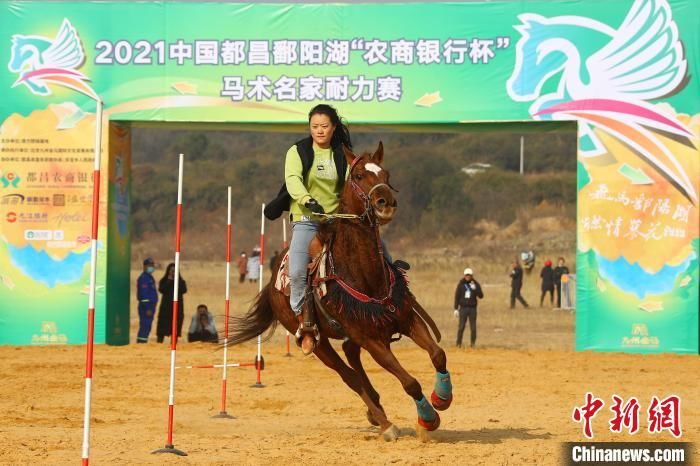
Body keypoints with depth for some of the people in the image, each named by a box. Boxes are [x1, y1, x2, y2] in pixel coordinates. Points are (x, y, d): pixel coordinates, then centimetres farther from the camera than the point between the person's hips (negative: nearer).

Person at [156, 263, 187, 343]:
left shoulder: (181, 281, 10)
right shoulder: (164, 281, 6)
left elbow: (184, 290, -8)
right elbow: (161, 290, -12)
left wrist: (177, 281, -11)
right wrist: (169, 281, -12)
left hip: (177, 307, 2)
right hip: (166, 306, -2)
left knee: (176, 326, 1)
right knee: (163, 325, -7)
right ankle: (159, 342, -7)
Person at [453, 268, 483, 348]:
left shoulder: (475, 284, 3)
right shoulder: (461, 284, 3)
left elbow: (481, 296, -4)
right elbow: (457, 297, 5)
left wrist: (475, 289, -20)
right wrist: (456, 309, 1)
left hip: (472, 308, 0)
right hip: (463, 308, 0)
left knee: (473, 327, 0)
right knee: (461, 327, -3)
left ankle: (472, 344, 9)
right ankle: (458, 343, 3)